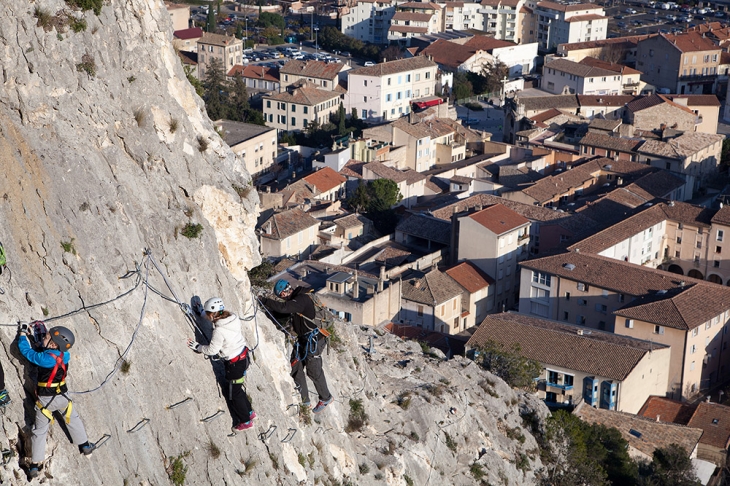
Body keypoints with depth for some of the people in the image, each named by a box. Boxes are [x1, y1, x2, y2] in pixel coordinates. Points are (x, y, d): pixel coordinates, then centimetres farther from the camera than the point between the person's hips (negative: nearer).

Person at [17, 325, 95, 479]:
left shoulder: (45, 359, -28)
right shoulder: (65, 355, -11)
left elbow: (26, 350, -16)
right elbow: (45, 350, 10)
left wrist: (23, 333, 0)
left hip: (45, 400, -4)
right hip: (62, 397, 4)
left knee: (39, 431, 8)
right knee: (73, 420, 29)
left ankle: (34, 466, 10)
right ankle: (85, 446, 39)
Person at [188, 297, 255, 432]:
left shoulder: (219, 330, -26)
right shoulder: (233, 319, -5)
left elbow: (212, 350, -16)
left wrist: (197, 347, 1)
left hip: (234, 364, -8)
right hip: (244, 356, 8)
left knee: (234, 394, 11)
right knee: (238, 388, 26)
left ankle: (246, 421, 24)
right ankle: (249, 412, 40)